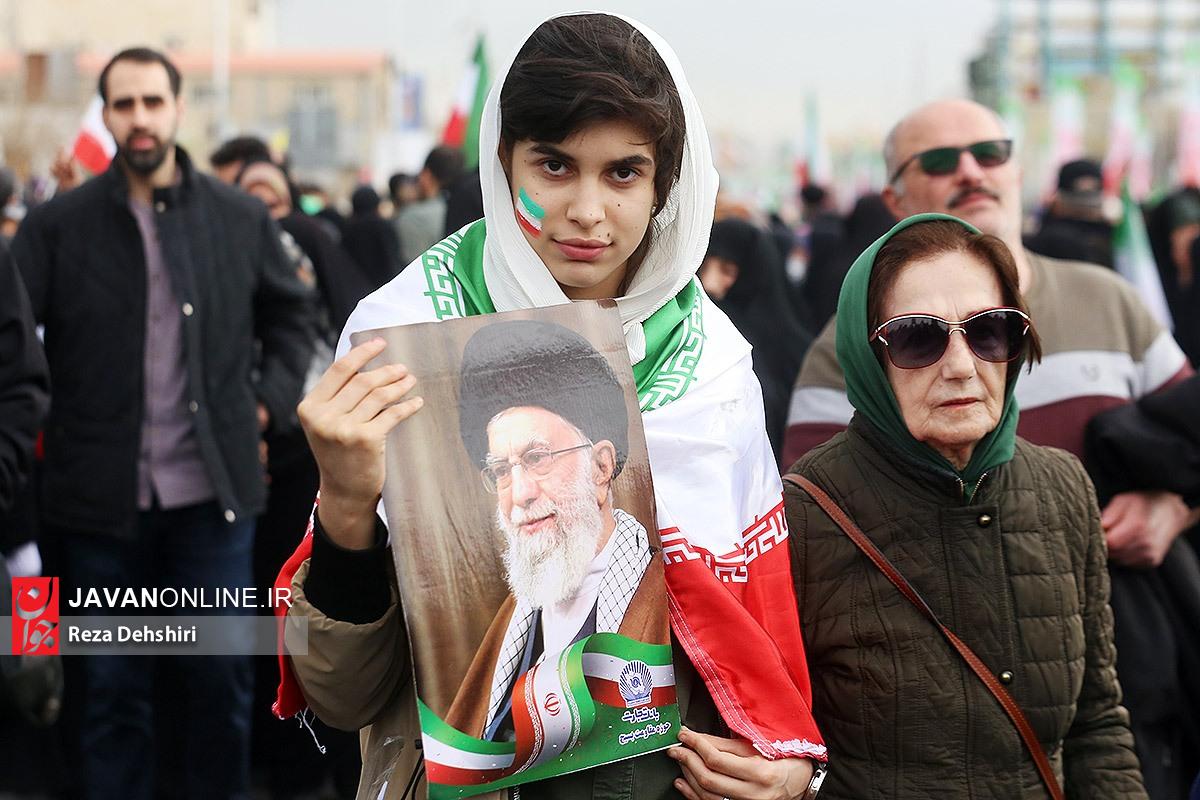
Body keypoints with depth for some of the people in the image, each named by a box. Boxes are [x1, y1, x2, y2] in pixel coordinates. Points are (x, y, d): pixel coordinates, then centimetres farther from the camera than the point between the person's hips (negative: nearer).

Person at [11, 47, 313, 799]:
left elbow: (290, 313, 17)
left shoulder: (242, 218, 3)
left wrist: (273, 397, 6)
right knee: (113, 688, 8)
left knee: (221, 678, 8)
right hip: (101, 493, -1)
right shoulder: (57, 225, -2)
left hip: (215, 489, 1)